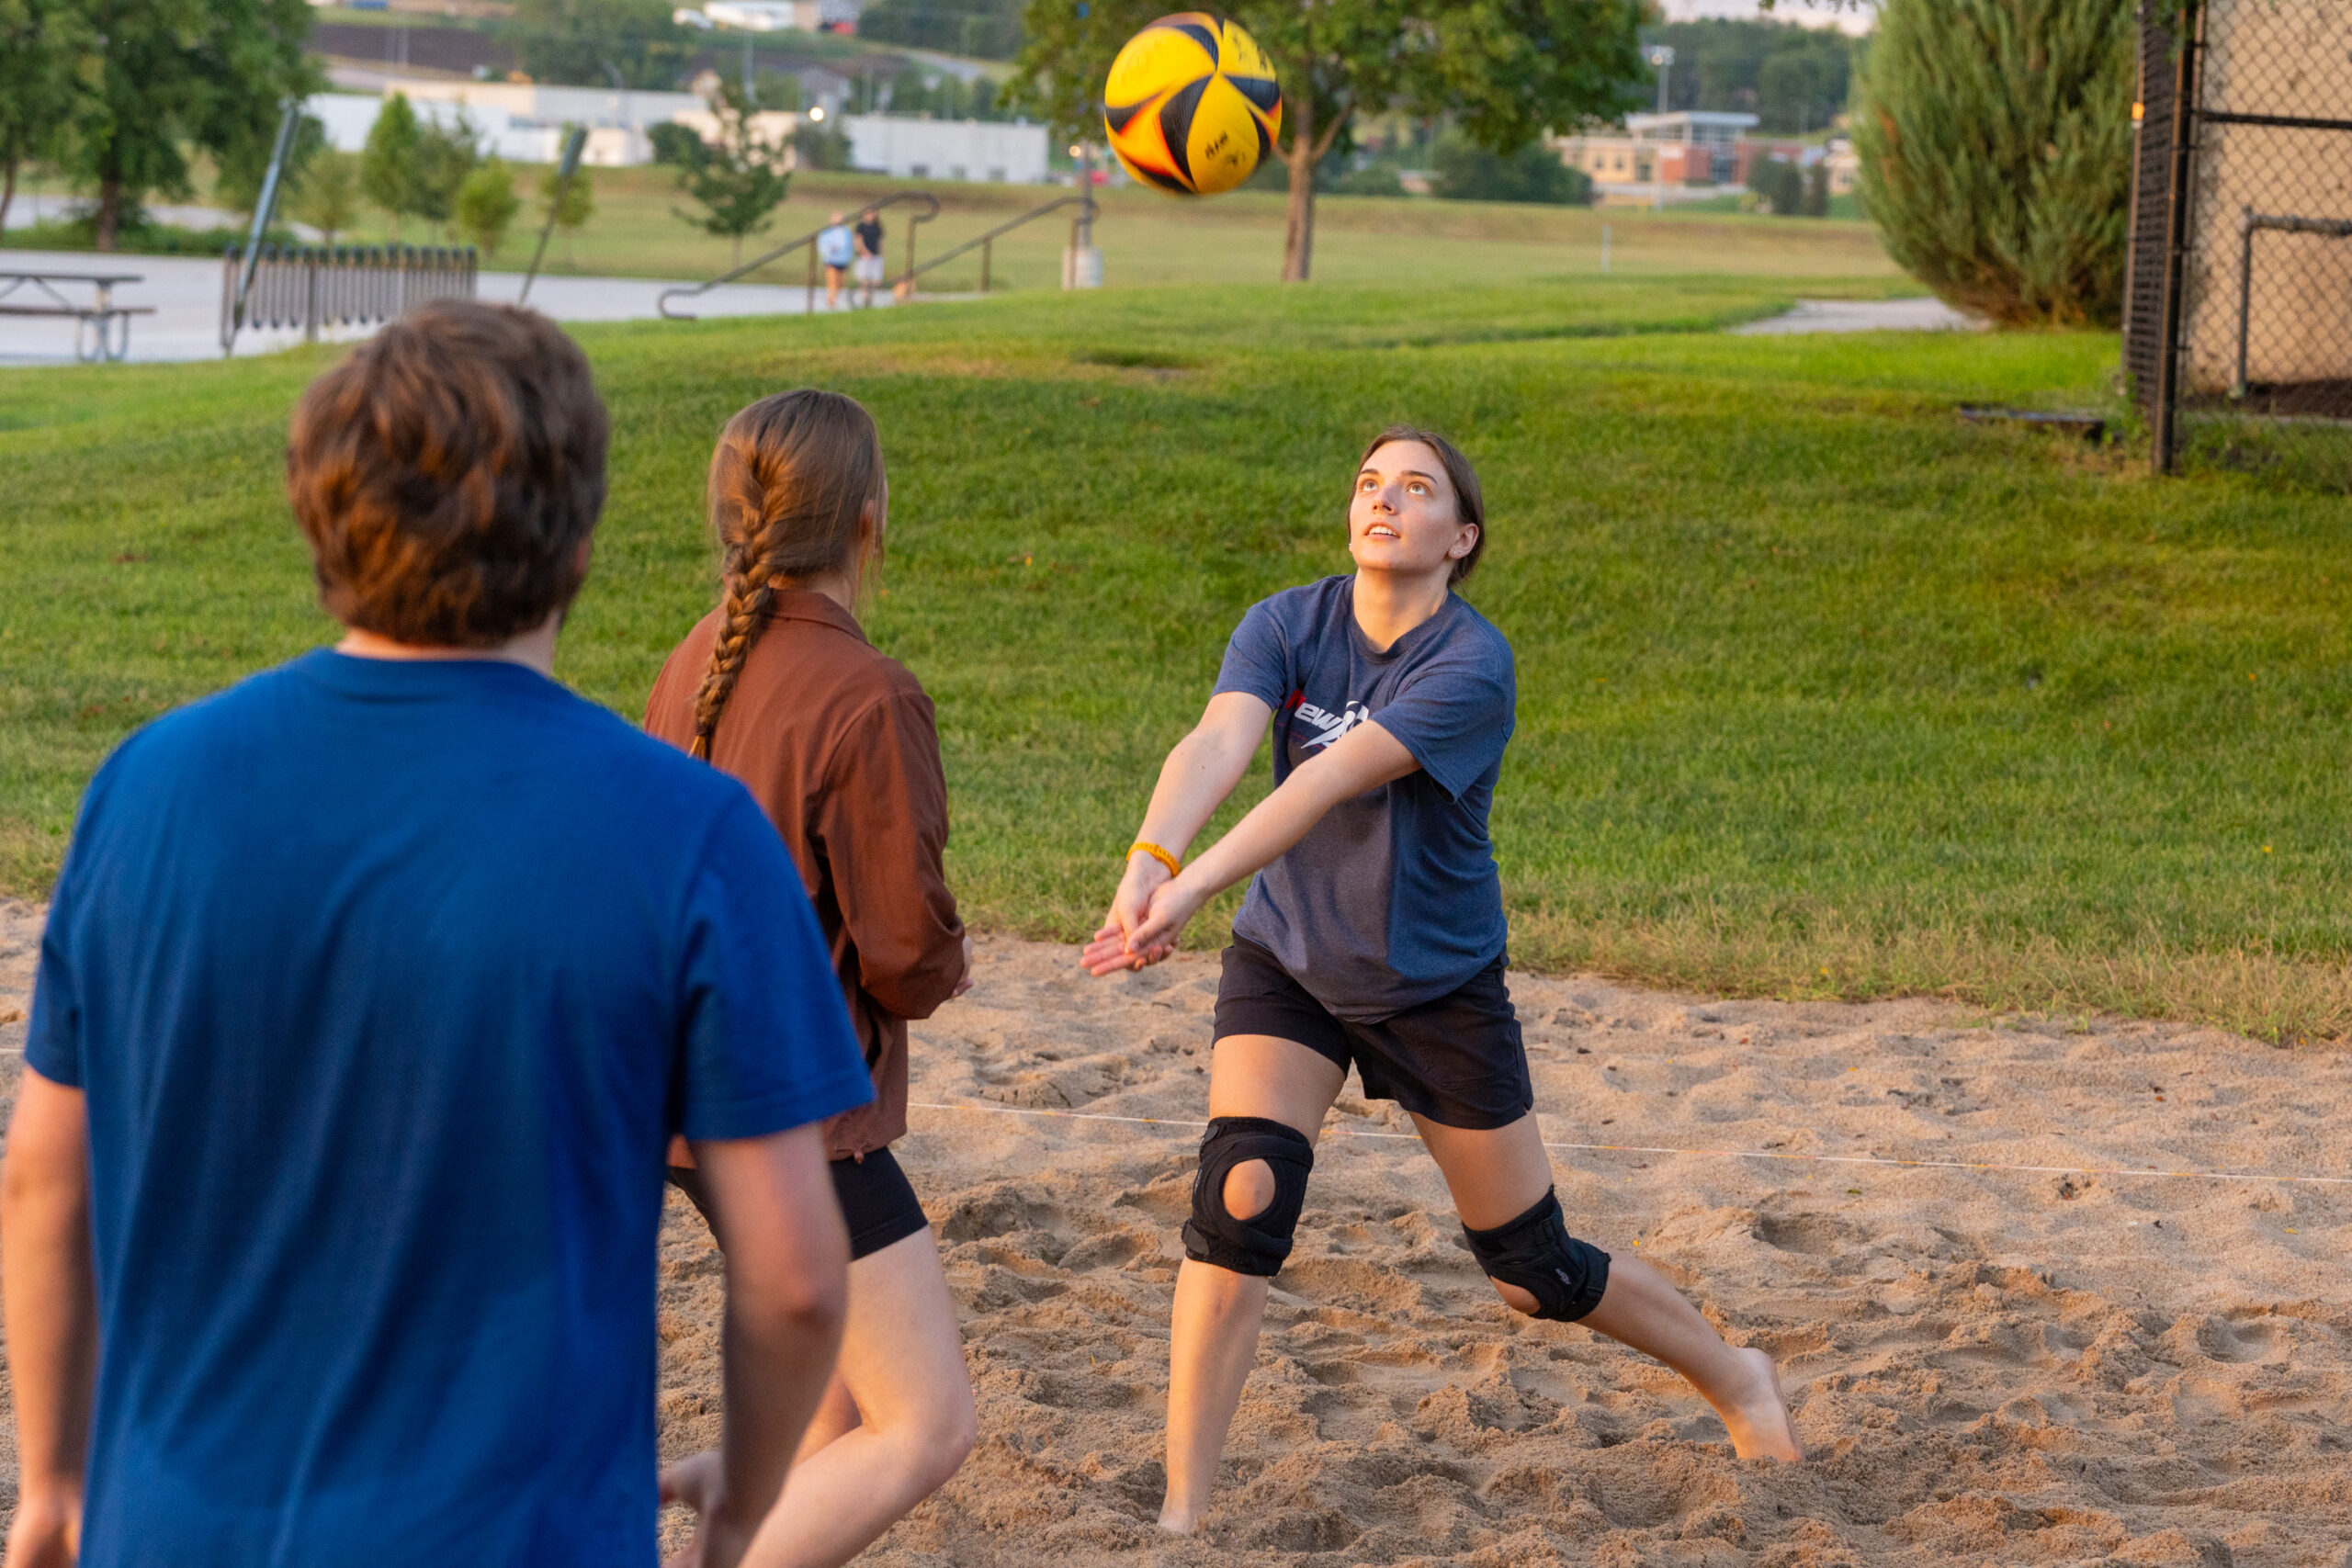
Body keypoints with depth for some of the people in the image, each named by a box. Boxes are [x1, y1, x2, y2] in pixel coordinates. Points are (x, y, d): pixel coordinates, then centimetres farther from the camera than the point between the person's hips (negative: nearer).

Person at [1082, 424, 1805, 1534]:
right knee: (1240, 1198, -21)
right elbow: (1217, 743, -31)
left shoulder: (1471, 667, -23)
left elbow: (1328, 784, -36)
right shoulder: (1286, 627, -11)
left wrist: (1193, 890, -47)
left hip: (1438, 986, -2)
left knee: (1533, 1270, 8)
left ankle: (1731, 1378, 37)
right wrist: (1148, 857, -50)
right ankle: (1181, 1513, -12)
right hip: (1287, 966, 2)